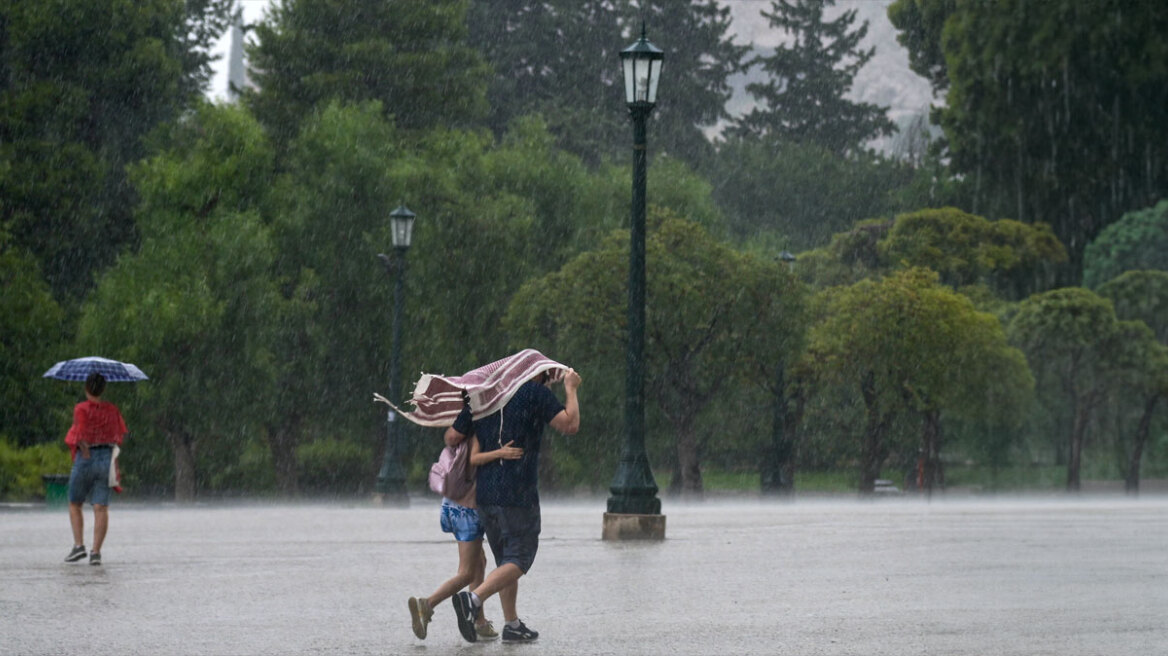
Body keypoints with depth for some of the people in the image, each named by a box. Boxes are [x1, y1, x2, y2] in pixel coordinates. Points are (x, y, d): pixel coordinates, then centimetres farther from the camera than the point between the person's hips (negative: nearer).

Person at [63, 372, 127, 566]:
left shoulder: (81, 408, -9)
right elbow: (121, 434, 9)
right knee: (101, 508, -1)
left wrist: (86, 454, -5)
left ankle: (79, 545, 2)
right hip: (107, 458, 3)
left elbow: (81, 436, -16)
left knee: (74, 505, 14)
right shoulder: (112, 409, 5)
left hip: (85, 458, -3)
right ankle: (96, 552, -9)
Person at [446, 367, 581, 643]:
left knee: (506, 558, 17)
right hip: (519, 495, -6)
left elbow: (451, 437, 10)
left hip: (485, 494, 6)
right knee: (519, 560, -2)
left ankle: (512, 625, 17)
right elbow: (570, 425, -7)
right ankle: (473, 600, -22)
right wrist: (571, 389, 6)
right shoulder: (536, 393, -5)